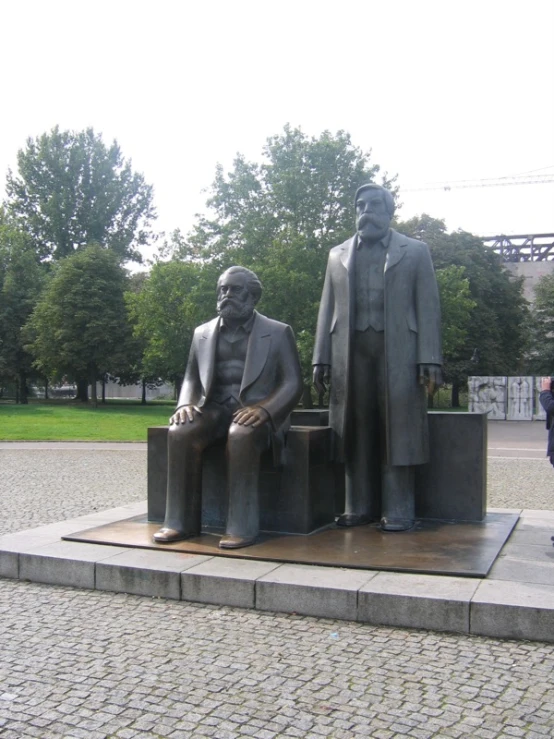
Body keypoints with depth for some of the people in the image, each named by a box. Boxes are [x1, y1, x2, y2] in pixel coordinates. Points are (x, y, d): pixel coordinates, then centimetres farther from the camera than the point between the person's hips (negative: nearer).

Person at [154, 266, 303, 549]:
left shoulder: (278, 332, 4)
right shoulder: (203, 333, 16)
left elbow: (292, 383, -4)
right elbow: (191, 378, 16)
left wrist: (264, 409, -23)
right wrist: (186, 404, -8)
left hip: (258, 411, -3)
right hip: (214, 409, 4)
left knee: (240, 435, -38)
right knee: (180, 432, -28)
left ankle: (241, 526, -31)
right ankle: (181, 520, -19)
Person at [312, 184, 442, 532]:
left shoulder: (415, 251, 11)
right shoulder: (338, 255, 18)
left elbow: (428, 307, 3)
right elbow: (327, 310, 14)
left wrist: (430, 359, -8)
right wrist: (322, 359, 4)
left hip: (399, 354, -2)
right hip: (351, 353, 3)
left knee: (396, 431, -2)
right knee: (356, 432, 3)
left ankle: (397, 510, 4)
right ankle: (359, 506, 11)